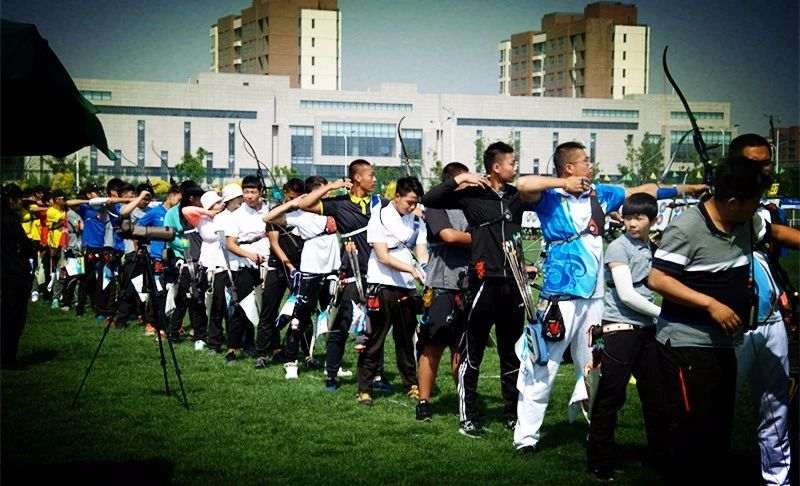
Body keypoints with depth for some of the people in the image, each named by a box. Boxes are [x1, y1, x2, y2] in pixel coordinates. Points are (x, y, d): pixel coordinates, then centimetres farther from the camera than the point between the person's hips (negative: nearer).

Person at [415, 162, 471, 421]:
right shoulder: (437, 208, -1)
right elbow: (449, 236, -15)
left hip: (467, 286, 6)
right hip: (441, 286, -6)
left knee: (462, 348, 9)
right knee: (433, 347, -1)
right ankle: (423, 402, 5)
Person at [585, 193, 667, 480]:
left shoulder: (654, 249, 12)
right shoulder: (619, 247, -7)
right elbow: (626, 295, -13)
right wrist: (664, 314, -7)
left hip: (646, 329, 7)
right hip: (619, 328, -6)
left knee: (656, 395, 10)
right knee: (610, 399, -4)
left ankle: (660, 457, 22)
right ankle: (600, 465, 4)